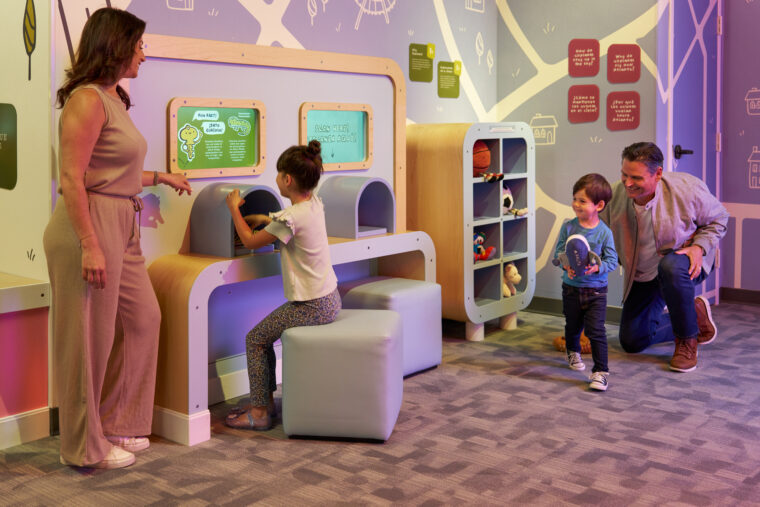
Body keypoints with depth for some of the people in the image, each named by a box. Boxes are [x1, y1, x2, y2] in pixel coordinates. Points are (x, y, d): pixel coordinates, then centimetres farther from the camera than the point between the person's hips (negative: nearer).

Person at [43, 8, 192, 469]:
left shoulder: (114, 100, 15)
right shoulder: (88, 98, -14)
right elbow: (72, 179, -19)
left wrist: (161, 177, 30)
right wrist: (89, 246, -23)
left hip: (121, 225, 10)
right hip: (90, 224, -10)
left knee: (142, 318, 15)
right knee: (90, 336, 1)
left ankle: (116, 423, 30)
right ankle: (86, 445, 17)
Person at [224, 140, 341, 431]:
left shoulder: (291, 218, -22)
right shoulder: (315, 204, 4)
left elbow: (250, 241, -8)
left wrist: (234, 208, 5)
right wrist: (265, 219, 16)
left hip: (311, 307, -9)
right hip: (330, 299, 9)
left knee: (255, 339, 3)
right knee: (266, 334, 21)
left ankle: (259, 412, 7)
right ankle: (265, 401, 25)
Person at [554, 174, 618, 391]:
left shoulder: (604, 232, -11)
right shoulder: (568, 227, -5)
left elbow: (612, 260, -8)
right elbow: (558, 252, -2)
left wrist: (597, 267, -26)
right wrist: (566, 265, -21)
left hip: (596, 290, -3)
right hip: (571, 287, 3)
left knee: (596, 330, -10)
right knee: (572, 326, 21)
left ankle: (601, 371, -4)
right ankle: (573, 352, 51)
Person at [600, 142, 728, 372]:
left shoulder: (687, 189, -23)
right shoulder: (613, 196, -18)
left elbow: (718, 218, -5)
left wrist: (699, 247, -22)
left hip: (685, 261, -4)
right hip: (642, 277, 5)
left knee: (670, 267, -43)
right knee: (632, 342, 4)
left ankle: (687, 339, -17)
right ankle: (695, 315, 28)